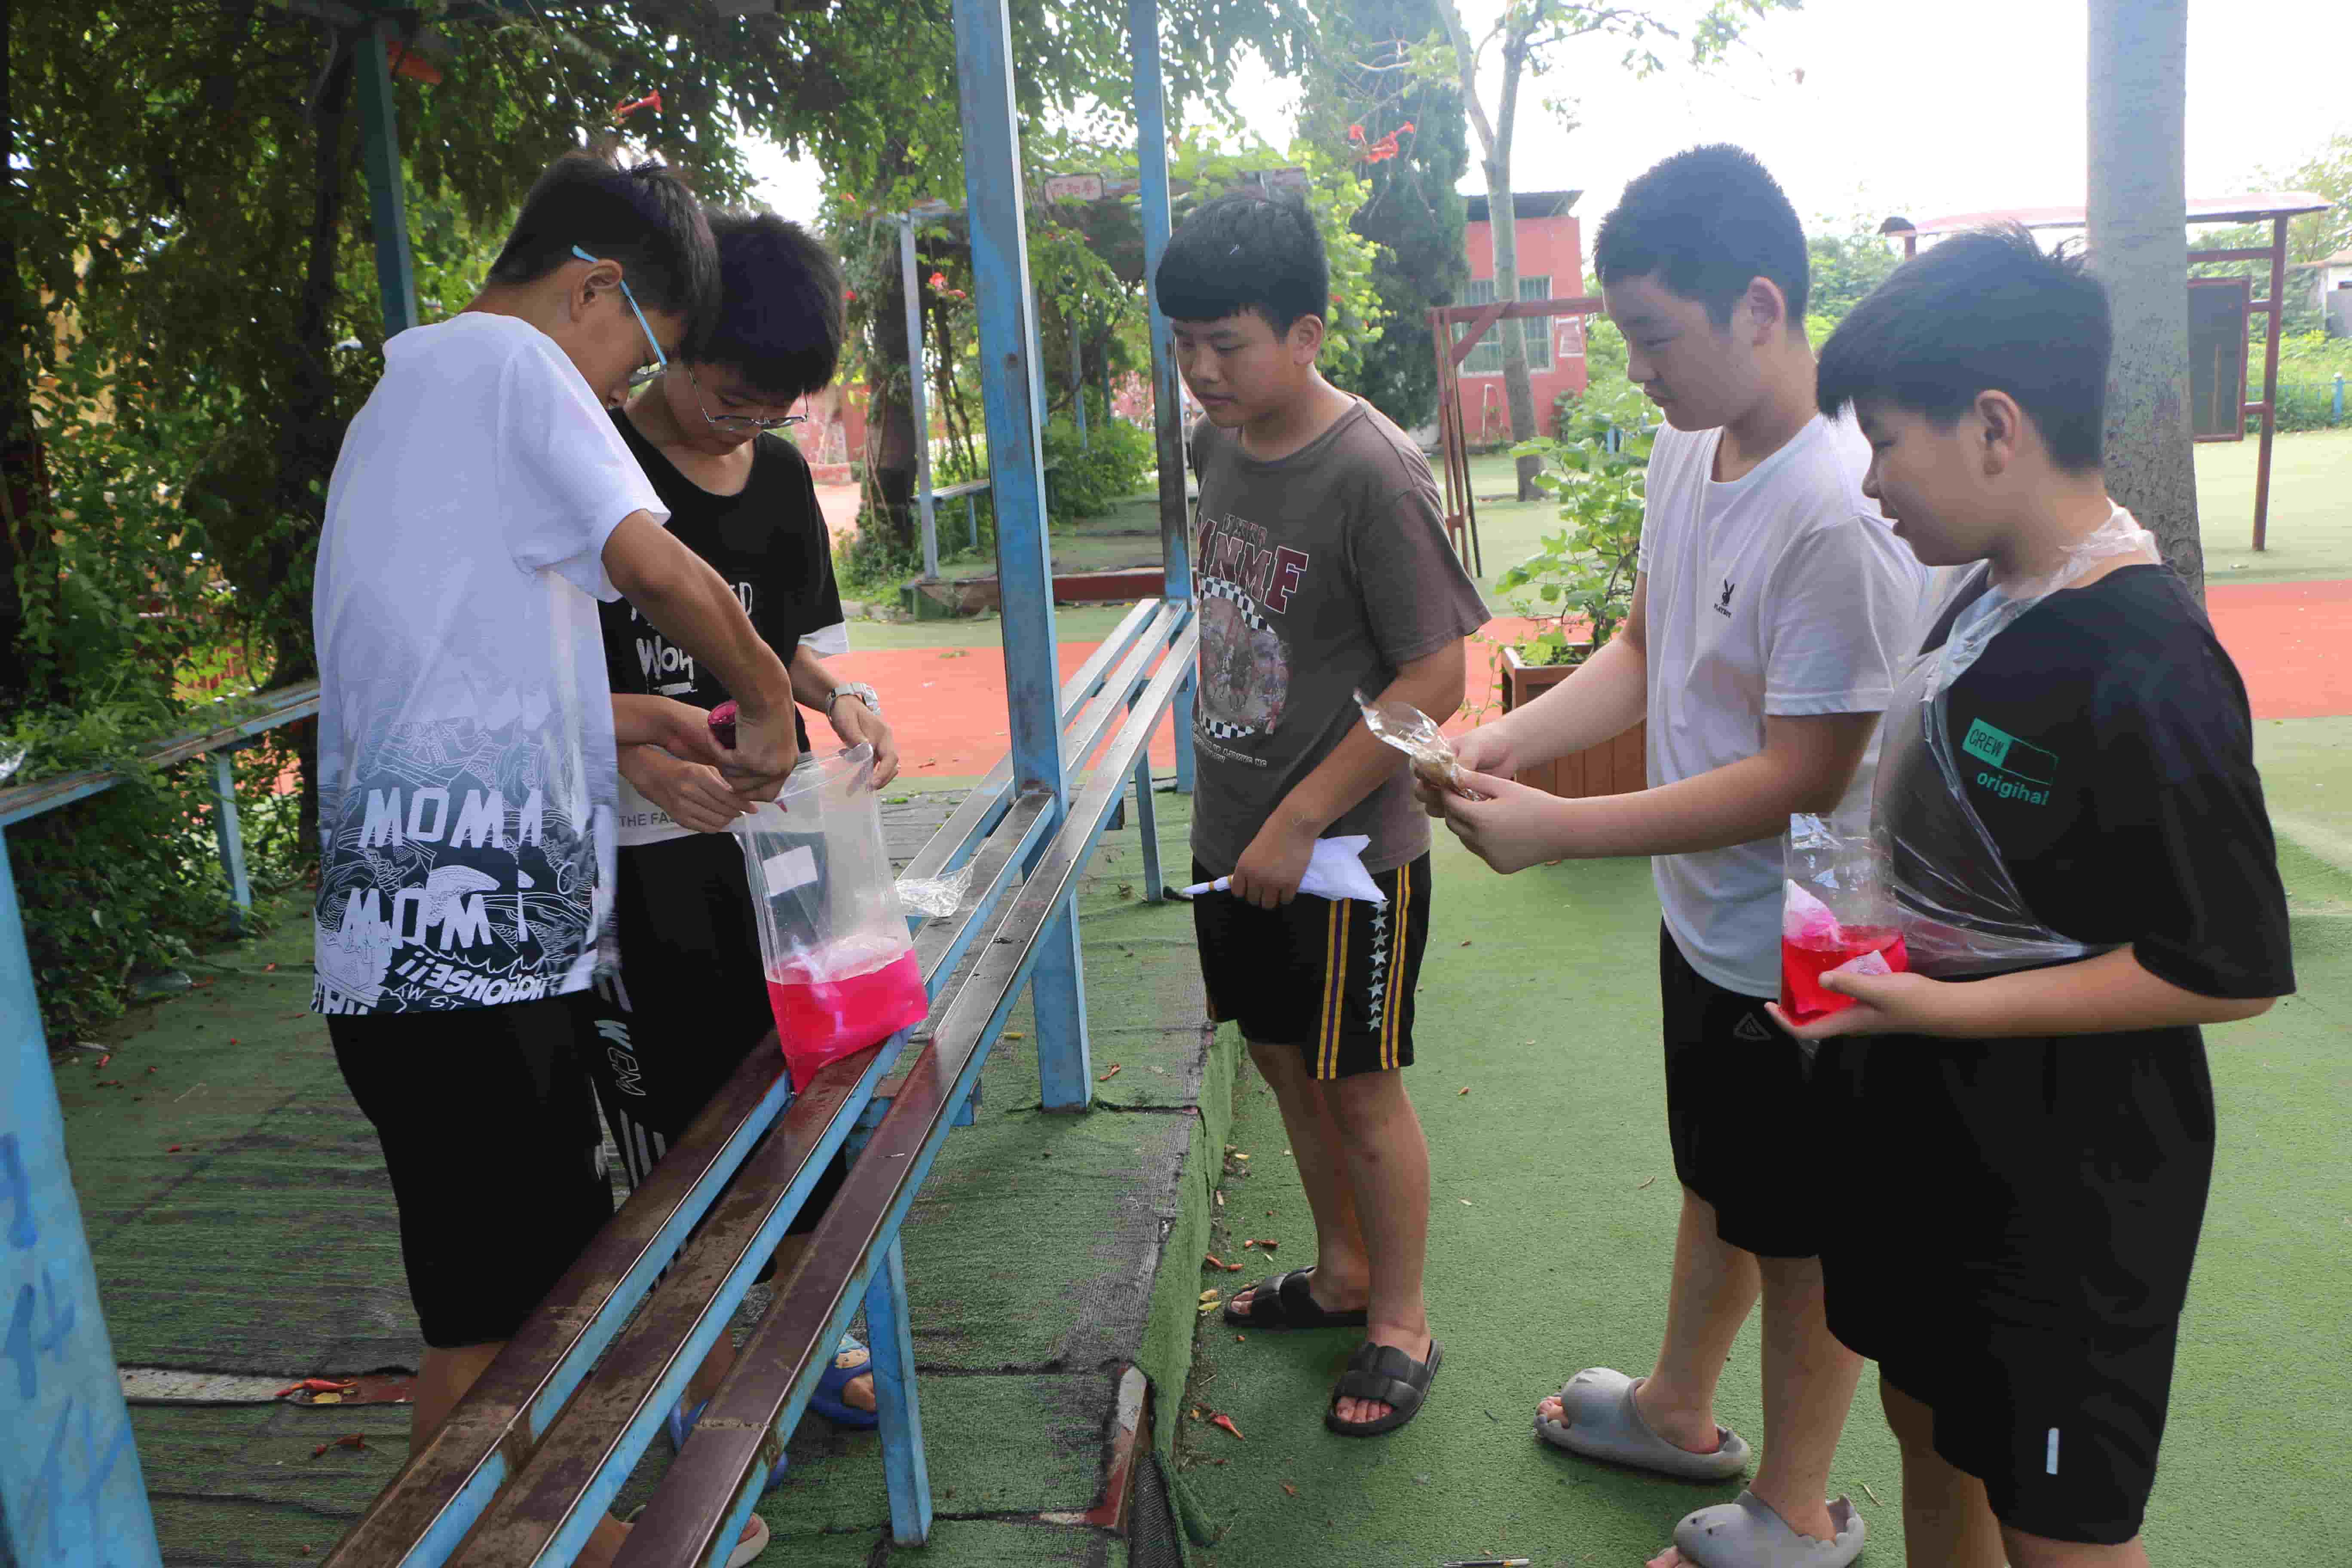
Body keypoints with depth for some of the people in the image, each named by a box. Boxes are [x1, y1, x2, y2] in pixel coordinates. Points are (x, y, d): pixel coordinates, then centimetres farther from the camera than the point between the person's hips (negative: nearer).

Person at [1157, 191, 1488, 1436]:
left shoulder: (1374, 475, -21)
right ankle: (1341, 1271, 41)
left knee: (1361, 1088, 7)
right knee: (1284, 1059, 20)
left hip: (1346, 851, -7)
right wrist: (1234, 809, 15)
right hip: (1235, 834, 8)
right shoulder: (1216, 445, 2)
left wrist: (1299, 820, -20)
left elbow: (1436, 682, -21)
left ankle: (1400, 1323, 28)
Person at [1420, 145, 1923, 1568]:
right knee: (1717, 1183, 27)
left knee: (1808, 1235, 13)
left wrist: (1557, 829, -26)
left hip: (1798, 955, -8)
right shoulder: (1687, 451, -1)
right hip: (1705, 920, 9)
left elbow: (1802, 779, -28)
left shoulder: (1841, 515, -29)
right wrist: (1494, 746, -5)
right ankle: (1678, 1411, 51)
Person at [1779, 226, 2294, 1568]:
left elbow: (2234, 970, -23)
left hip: (2069, 1174, -8)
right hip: (1940, 1121, 8)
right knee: (1929, 1420, 24)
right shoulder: (1992, 593, 1)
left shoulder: (2144, 675, -26)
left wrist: (1938, 1007, -24)